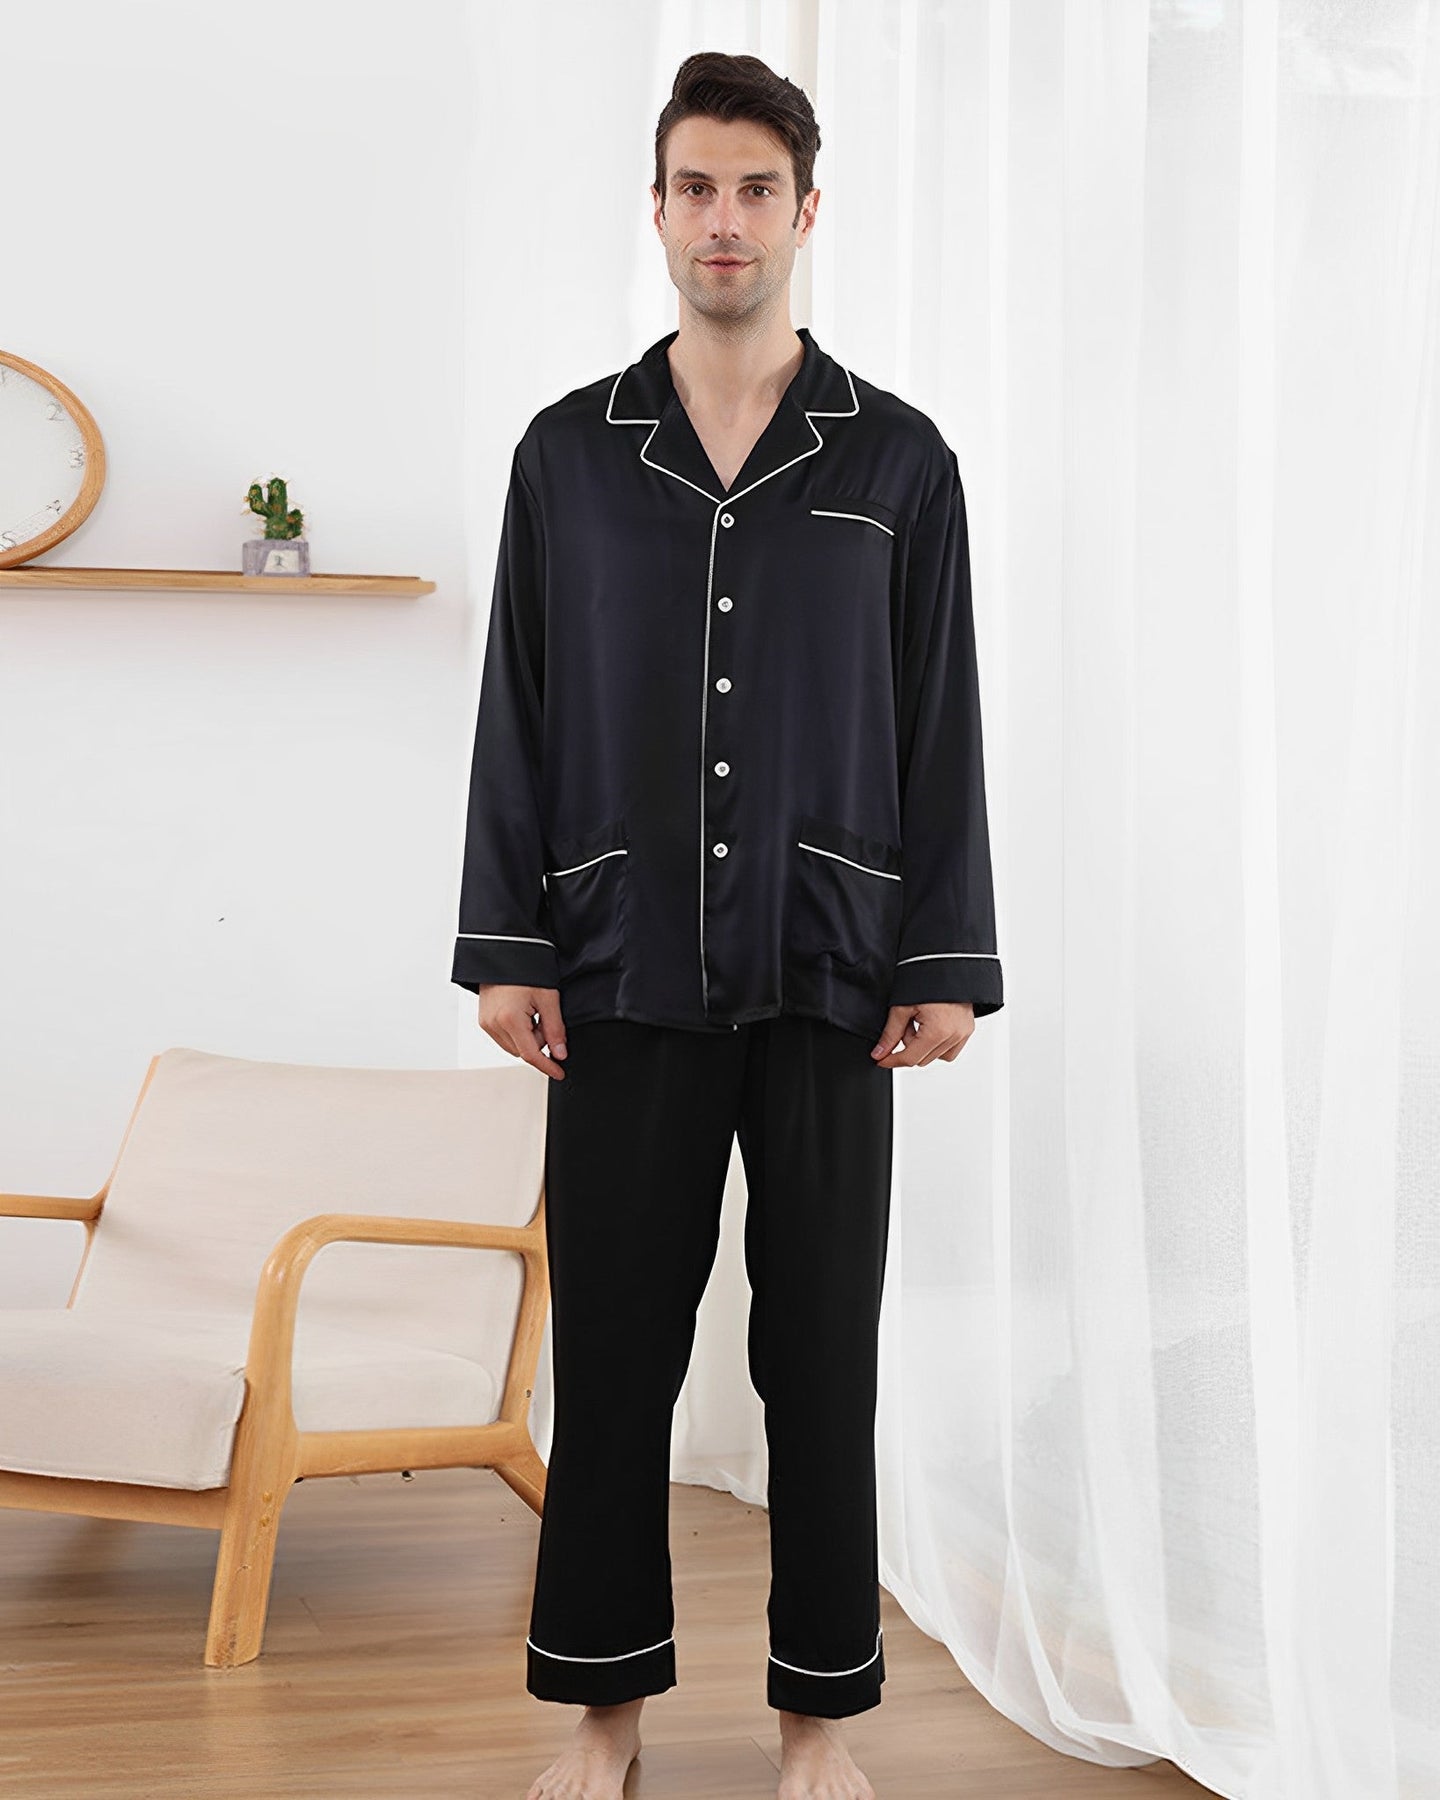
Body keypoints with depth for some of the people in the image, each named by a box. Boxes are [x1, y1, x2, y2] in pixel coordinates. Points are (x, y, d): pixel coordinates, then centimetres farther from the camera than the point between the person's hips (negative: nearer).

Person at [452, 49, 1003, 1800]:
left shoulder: (899, 459, 6)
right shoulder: (570, 452, 8)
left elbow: (944, 727, 4)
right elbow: (517, 715, 6)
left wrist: (947, 962, -2)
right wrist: (505, 946, 0)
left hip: (829, 980, 0)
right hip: (624, 977, 1)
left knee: (822, 1358, 5)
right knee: (612, 1349, 5)